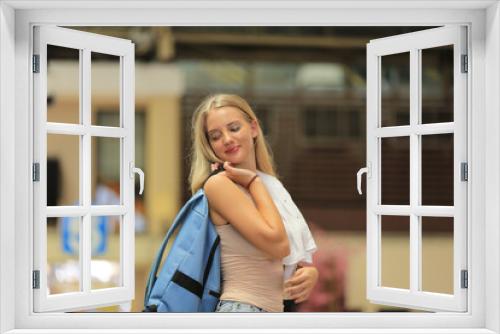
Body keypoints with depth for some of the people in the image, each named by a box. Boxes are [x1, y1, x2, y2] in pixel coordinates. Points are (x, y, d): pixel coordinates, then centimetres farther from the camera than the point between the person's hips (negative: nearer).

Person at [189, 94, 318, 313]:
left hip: (274, 309, 8)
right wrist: (254, 181, -7)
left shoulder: (270, 186, 12)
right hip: (241, 308, -8)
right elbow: (277, 244, -16)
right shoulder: (218, 184, -10)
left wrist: (310, 272, -5)